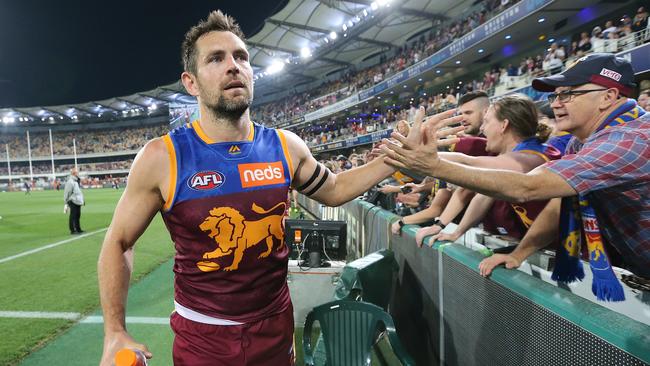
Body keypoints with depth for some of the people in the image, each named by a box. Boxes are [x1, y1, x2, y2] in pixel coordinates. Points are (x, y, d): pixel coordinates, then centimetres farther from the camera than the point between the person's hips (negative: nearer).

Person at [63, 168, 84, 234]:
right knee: (73, 216, -4)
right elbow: (67, 193, -15)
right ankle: (73, 230, 2)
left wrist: (82, 200, 21)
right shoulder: (70, 182, -15)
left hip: (78, 202, 9)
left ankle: (78, 229, 24)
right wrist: (66, 202, -13)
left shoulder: (77, 181, 15)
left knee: (78, 215, 15)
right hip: (73, 202, -9)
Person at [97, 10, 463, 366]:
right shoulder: (162, 158, -16)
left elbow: (335, 189, 9)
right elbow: (119, 242, -4)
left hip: (277, 325, 3)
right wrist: (115, 333, -13)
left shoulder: (285, 146, -7)